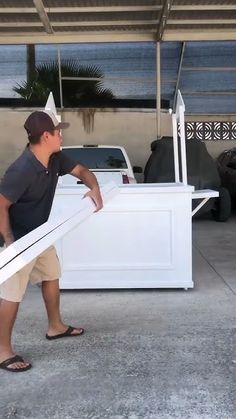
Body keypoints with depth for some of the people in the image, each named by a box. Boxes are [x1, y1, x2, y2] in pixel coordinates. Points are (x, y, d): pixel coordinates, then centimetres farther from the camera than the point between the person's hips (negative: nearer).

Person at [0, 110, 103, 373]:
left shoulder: (55, 159, -6)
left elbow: (81, 171, 7)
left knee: (51, 275, 21)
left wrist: (94, 188, -13)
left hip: (39, 233, 9)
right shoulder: (22, 170, -31)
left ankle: (55, 327, 39)